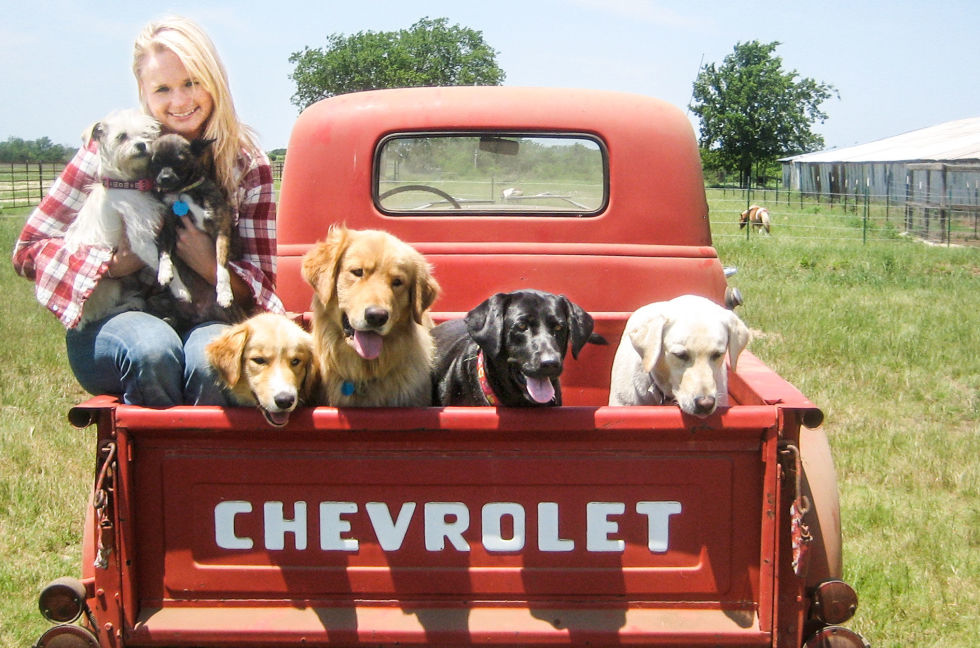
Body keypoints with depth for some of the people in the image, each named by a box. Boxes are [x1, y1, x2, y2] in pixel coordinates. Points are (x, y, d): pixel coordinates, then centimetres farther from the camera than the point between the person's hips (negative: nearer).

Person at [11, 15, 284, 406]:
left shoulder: (247, 164, 4)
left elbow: (260, 284, 5)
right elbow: (29, 250, 1)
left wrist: (210, 266, -16)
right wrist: (112, 264, -16)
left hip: (206, 321, 1)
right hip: (110, 321, 0)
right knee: (153, 349, -34)